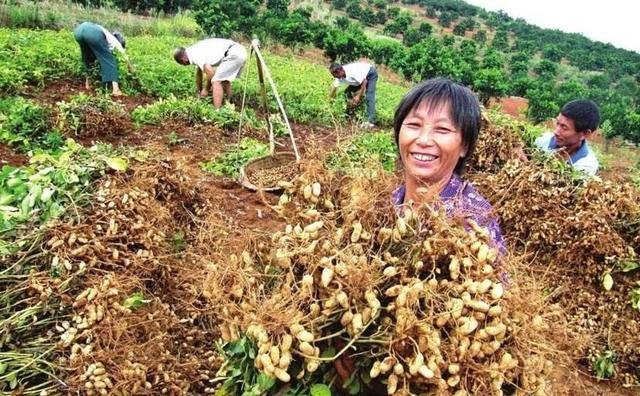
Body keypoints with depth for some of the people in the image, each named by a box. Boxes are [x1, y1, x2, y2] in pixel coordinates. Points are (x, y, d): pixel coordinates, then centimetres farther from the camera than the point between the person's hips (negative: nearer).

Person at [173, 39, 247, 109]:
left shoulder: (194, 54, -8)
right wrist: (200, 91, 43)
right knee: (225, 79, 24)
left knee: (216, 82, -7)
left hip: (233, 55, -10)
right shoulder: (197, 50, 22)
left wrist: (206, 89, 7)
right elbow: (199, 74, 34)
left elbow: (211, 74, -9)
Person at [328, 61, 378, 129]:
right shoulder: (340, 76, -15)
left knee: (369, 97, -22)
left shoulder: (352, 72, -38)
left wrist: (358, 96, -29)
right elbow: (334, 87, -4)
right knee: (347, 92, 1)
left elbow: (364, 82, -32)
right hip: (361, 76, 9)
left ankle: (370, 121, -27)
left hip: (371, 74, -8)